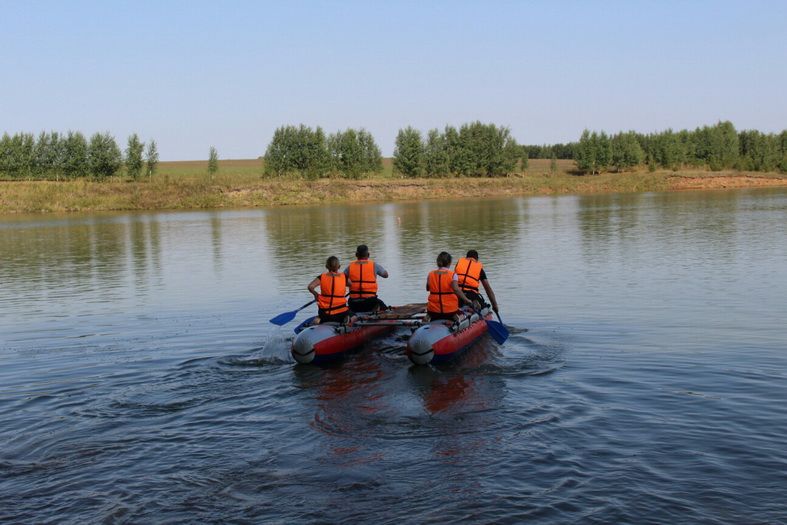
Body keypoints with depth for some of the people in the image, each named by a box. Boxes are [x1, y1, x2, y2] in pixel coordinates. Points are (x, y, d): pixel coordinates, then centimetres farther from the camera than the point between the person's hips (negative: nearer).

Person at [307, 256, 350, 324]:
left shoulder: (322, 277, -3)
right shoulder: (344, 277, -1)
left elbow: (310, 287, -14)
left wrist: (316, 294, 5)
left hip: (325, 311, 1)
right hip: (341, 311, -1)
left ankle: (318, 319, 3)